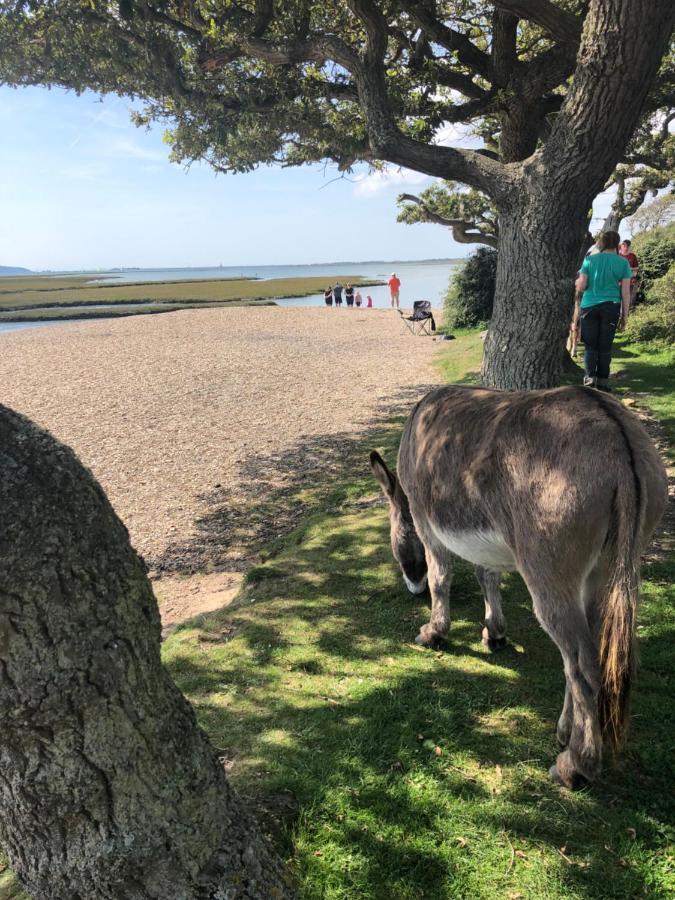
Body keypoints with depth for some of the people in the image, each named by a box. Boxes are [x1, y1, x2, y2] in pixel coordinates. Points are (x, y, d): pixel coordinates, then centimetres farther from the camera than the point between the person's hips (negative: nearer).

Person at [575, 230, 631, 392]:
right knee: (605, 347, 8)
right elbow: (625, 293, 0)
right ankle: (602, 381, 11)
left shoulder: (590, 260, -1)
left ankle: (590, 377, -4)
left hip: (589, 306, 0)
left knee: (590, 346, 8)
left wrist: (578, 280, 21)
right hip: (611, 306, 0)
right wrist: (624, 316, 7)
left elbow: (581, 287, -2)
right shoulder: (623, 263, 0)